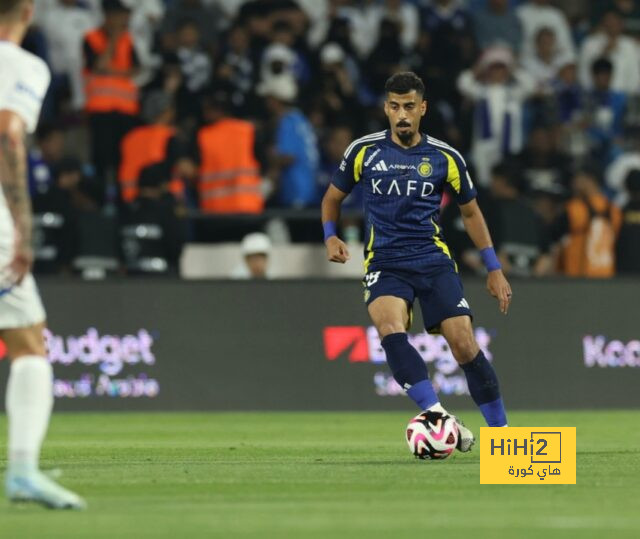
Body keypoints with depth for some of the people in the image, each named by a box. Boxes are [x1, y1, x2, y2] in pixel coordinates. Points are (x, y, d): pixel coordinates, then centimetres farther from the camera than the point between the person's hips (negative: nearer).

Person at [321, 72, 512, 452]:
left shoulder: (445, 158, 4)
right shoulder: (364, 151, 3)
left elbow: (470, 211, 17)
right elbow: (333, 197, 18)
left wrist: (494, 270, 14)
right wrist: (331, 237, -2)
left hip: (434, 260, 1)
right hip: (385, 263, -1)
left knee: (465, 345, -12)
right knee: (390, 329, -31)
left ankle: (501, 431, 5)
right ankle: (438, 416, -33)